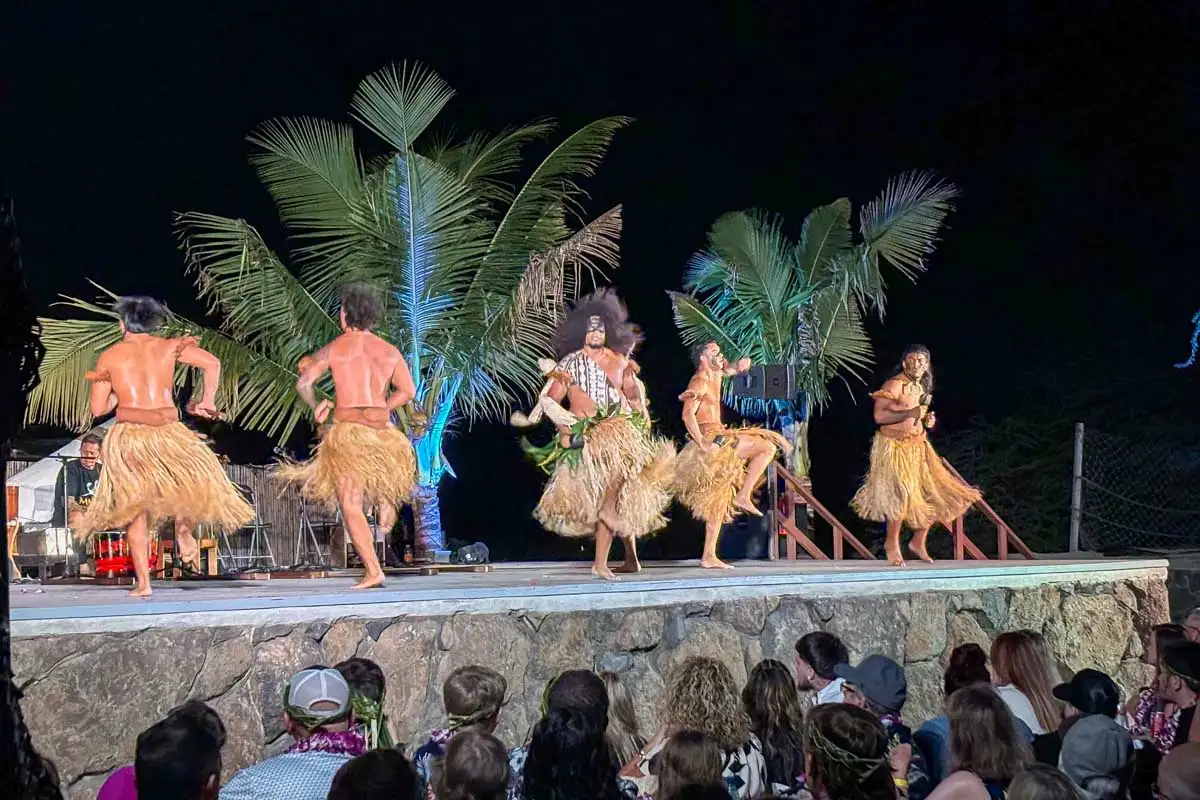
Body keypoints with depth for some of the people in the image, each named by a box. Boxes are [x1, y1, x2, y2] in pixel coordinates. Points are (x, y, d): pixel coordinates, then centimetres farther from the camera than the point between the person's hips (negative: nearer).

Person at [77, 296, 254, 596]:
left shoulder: (109, 357, 6)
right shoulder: (169, 346, 7)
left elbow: (98, 408, 7)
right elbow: (212, 363, -1)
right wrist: (207, 401, 9)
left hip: (127, 437, 1)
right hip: (166, 433, 0)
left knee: (135, 508, 8)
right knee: (199, 481, 23)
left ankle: (142, 581, 3)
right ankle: (186, 532, -1)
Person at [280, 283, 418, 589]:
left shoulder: (334, 348, -1)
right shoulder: (389, 351, 8)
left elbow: (304, 383, -4)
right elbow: (409, 391, 9)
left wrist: (316, 408, 13)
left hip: (347, 430, -4)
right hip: (382, 431, 4)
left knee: (350, 505, -3)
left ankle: (373, 571, -12)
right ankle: (386, 502, 14)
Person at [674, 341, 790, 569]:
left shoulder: (714, 376, 15)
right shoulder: (700, 381, -10)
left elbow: (731, 368, 32)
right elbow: (688, 415, -20)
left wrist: (741, 363, 7)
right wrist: (703, 443, -27)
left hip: (718, 438, 10)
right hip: (711, 438, -10)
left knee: (718, 502, 9)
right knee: (767, 447, -12)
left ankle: (709, 557, 8)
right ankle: (743, 496, -12)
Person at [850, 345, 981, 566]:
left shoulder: (922, 388, 14)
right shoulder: (894, 385, -12)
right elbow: (879, 416, -21)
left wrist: (928, 420, 7)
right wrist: (909, 413, -25)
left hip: (918, 446, 8)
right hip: (894, 447, -8)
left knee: (934, 495, 3)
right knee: (901, 495, -17)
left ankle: (918, 542, 17)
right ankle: (892, 544, 1)